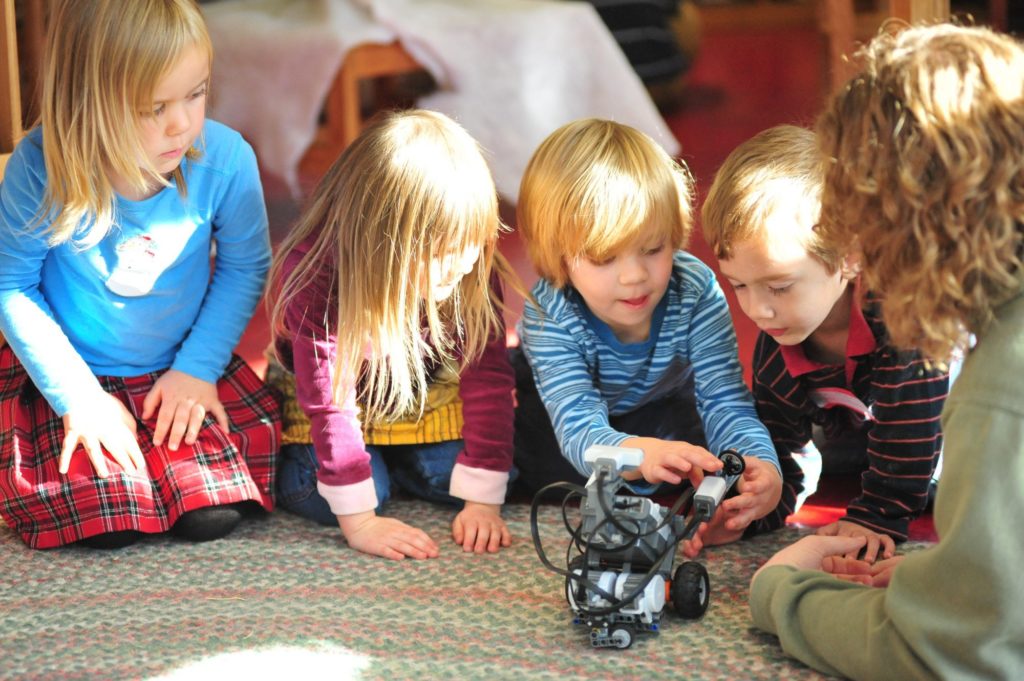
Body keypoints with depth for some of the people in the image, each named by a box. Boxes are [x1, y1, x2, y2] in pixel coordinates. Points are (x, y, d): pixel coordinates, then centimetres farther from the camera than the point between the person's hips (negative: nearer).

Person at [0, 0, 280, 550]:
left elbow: (244, 268, -2)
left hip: (184, 367, 2)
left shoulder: (225, 158, -18)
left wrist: (199, 366, -9)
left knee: (212, 515, -14)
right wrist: (77, 396, -16)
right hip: (76, 374, -2)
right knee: (108, 526, -17)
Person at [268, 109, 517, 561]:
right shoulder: (313, 275, -35)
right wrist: (359, 522, -35)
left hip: (426, 393, 3)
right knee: (323, 500, -23)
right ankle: (288, 457, 11)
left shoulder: (474, 269, -28)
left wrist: (483, 502, -25)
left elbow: (487, 376, -21)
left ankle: (391, 457, 13)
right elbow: (329, 401, -32)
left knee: (456, 478, -18)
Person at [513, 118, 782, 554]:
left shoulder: (696, 293, -33)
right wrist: (640, 455, -75)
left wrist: (763, 467, -59)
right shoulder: (549, 317, -39)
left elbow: (726, 402, -35)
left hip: (662, 409, 2)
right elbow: (580, 431, -51)